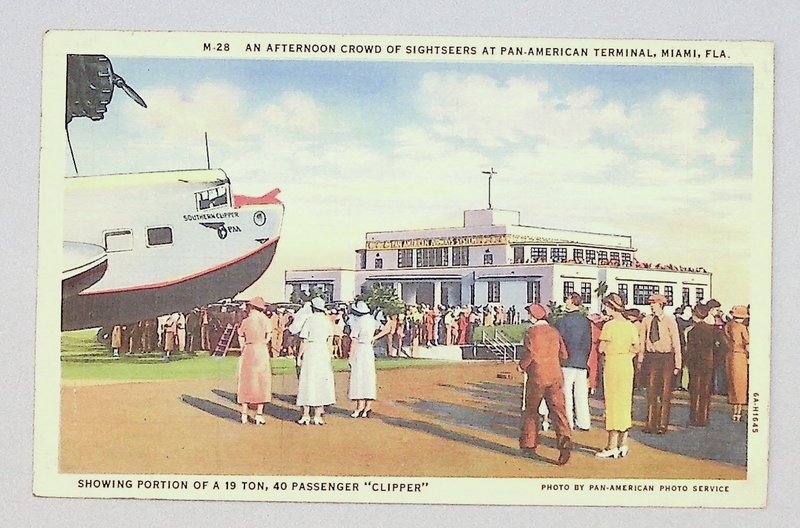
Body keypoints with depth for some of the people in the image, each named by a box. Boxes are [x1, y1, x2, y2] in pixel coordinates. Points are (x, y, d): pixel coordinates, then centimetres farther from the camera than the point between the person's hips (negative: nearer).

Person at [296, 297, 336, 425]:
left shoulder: (309, 320, -8)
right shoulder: (328, 321, 4)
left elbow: (304, 341, -8)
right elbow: (330, 341, 8)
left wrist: (299, 356, 0)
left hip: (310, 352, -3)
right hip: (323, 353, 3)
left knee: (307, 382, 3)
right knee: (321, 384, 7)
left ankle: (306, 415, 3)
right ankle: (317, 416, 8)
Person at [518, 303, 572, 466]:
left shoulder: (532, 332, -6)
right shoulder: (554, 332, 11)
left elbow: (530, 353, -16)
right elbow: (564, 354, 12)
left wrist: (522, 366, 1)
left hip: (537, 377, -4)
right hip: (555, 376, 4)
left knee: (531, 410, 12)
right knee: (558, 409, -4)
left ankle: (529, 443, 21)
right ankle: (564, 440, -24)